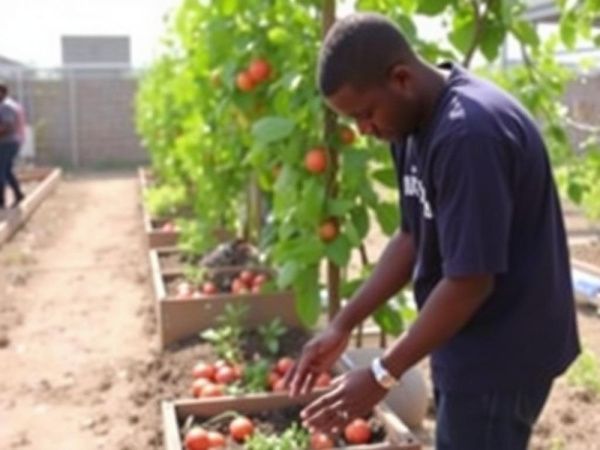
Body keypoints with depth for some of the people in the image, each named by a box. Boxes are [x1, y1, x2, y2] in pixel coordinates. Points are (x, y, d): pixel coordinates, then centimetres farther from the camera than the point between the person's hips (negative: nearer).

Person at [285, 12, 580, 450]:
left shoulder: (470, 133, -28)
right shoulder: (418, 123, 2)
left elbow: (471, 281, -27)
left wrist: (383, 374, -18)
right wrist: (343, 325, 4)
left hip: (499, 353, -9)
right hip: (468, 345, 9)